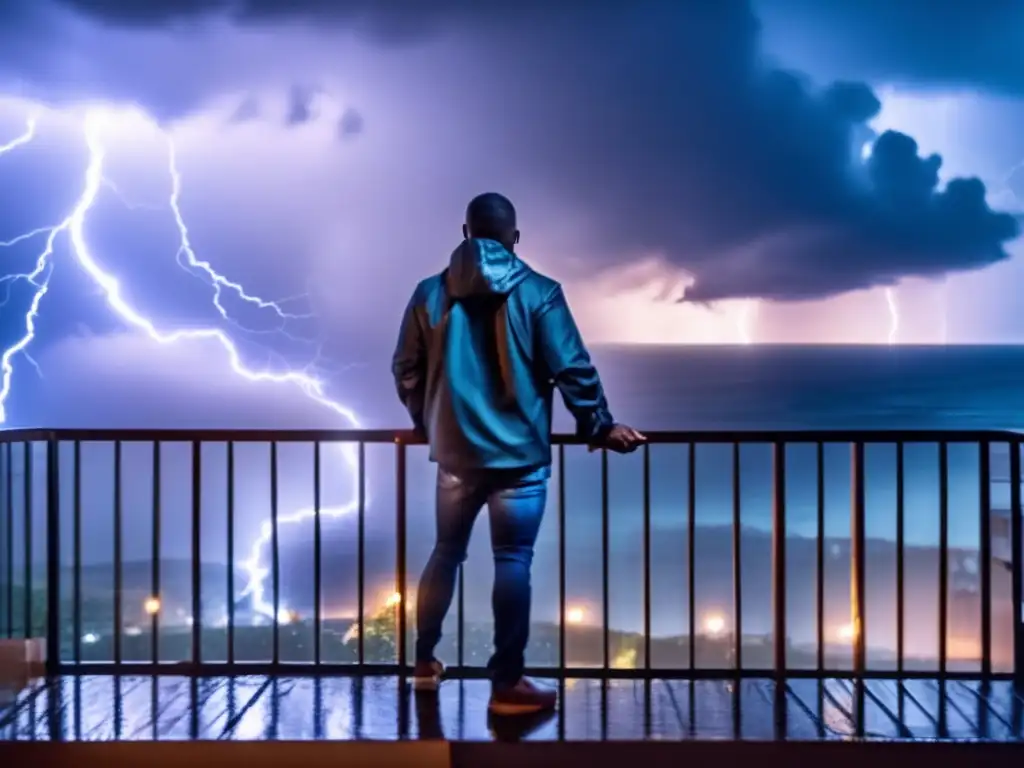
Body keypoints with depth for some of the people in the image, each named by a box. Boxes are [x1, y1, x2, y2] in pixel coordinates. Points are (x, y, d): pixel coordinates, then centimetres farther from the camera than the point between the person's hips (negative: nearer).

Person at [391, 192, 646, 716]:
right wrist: (600, 428, 5)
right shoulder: (538, 293, -6)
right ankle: (507, 684, 2)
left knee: (446, 553, 18)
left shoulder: (430, 294, 3)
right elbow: (573, 371, -7)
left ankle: (425, 663, 29)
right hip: (519, 454, -4)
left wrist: (427, 424, 25)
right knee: (513, 563, 0)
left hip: (454, 452, 4)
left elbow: (406, 371, 9)